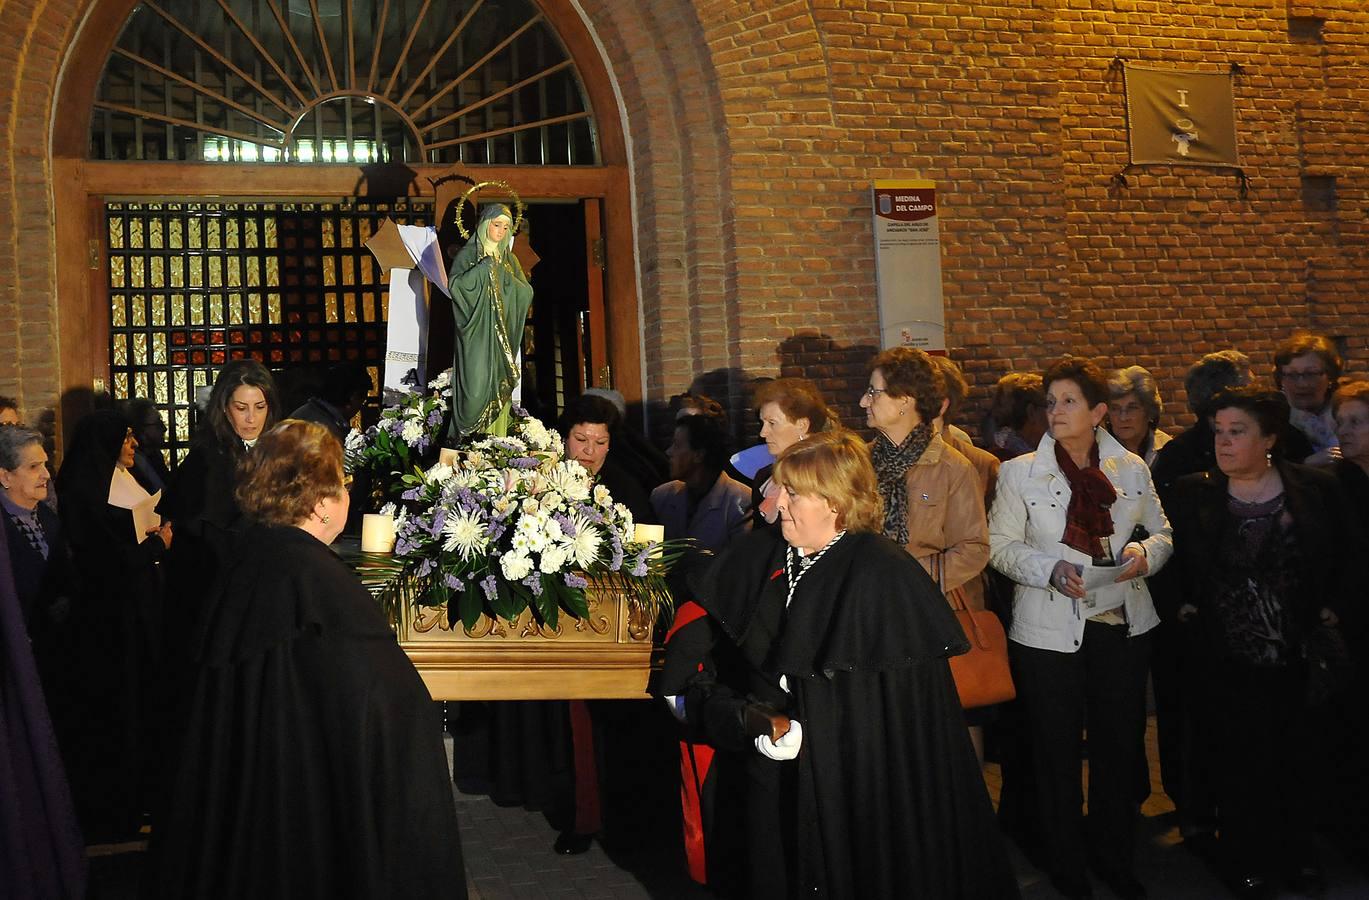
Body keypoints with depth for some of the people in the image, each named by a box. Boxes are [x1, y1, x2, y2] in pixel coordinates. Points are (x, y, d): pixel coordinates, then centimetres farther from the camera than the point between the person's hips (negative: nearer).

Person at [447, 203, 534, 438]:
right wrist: (483, 268, -15)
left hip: (501, 334, 4)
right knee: (476, 382, -12)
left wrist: (503, 275, -7)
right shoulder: (467, 255, 2)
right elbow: (454, 284, -13)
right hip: (476, 333, -4)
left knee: (499, 383, 1)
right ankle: (467, 437, -6)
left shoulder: (509, 259, 15)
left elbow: (527, 292, 5)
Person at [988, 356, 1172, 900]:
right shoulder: (1019, 472, -3)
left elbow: (1161, 533, 11)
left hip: (1123, 625, 2)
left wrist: (1145, 553, -11)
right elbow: (1002, 545, -2)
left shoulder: (1131, 468, 4)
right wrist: (1050, 569, -18)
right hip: (1050, 629, -2)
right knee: (1057, 750, 8)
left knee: (1119, 744, 12)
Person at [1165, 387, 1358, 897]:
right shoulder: (1192, 494, -1)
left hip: (1300, 659, 1)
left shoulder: (1317, 490, -1)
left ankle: (1297, 854, 30)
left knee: (1299, 760, 10)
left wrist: (1333, 608, -2)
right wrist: (1186, 606, -5)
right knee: (1240, 765, 5)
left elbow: (1350, 558, 6)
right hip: (1227, 661, 0)